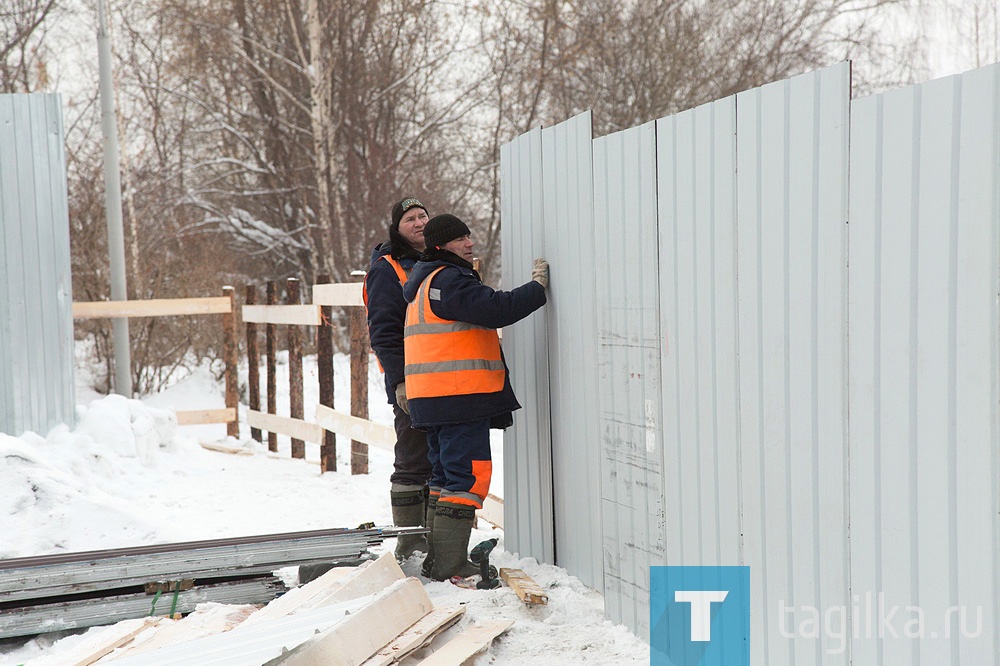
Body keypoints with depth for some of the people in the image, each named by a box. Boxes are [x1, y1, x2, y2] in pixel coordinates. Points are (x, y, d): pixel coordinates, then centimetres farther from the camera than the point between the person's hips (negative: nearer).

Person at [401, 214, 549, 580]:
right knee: (469, 476, -9)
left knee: (446, 476, 16)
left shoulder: (427, 284, 22)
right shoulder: (448, 281, -12)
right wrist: (538, 287, -9)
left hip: (432, 399, 11)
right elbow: (497, 309, -20)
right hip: (459, 398, -11)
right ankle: (450, 565, -10)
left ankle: (437, 560, 21)